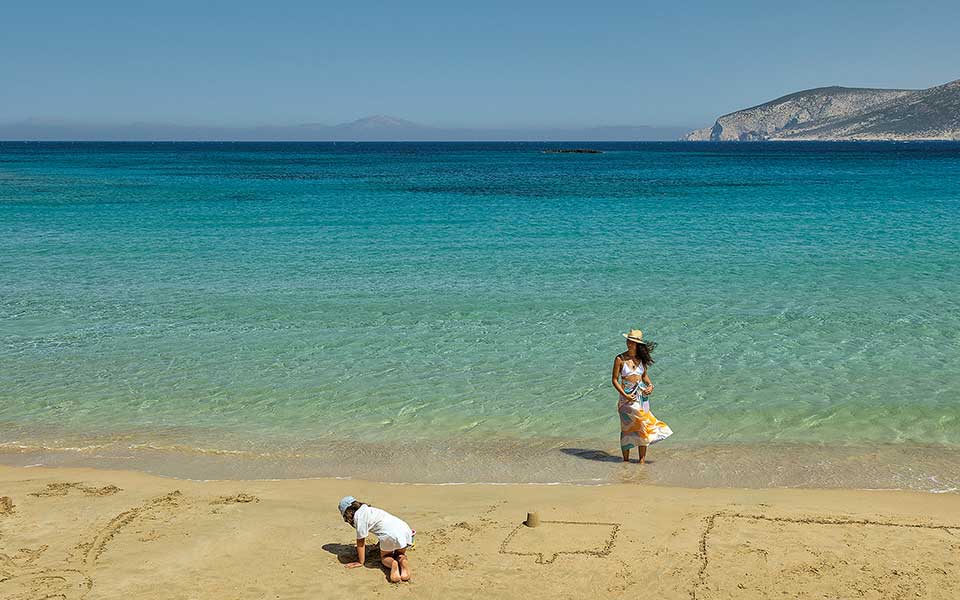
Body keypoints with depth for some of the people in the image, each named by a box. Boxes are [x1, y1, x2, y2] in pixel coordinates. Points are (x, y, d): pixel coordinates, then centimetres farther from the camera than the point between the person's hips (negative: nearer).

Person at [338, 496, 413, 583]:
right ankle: (402, 561, -2)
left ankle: (393, 563, -10)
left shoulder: (358, 515, 4)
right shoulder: (369, 510, 29)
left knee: (384, 557, 21)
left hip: (390, 535, -7)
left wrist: (360, 562, 13)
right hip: (406, 530, 7)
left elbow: (361, 540, 5)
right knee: (400, 554, 31)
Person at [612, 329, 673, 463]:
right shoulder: (620, 359, -6)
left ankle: (642, 458, 7)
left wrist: (650, 385, -1)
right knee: (627, 426, 0)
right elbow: (615, 380, -5)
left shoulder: (642, 358, 5)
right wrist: (625, 395, -14)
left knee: (642, 426, 1)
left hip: (642, 395, 3)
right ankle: (626, 459, 11)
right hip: (628, 397, -3)